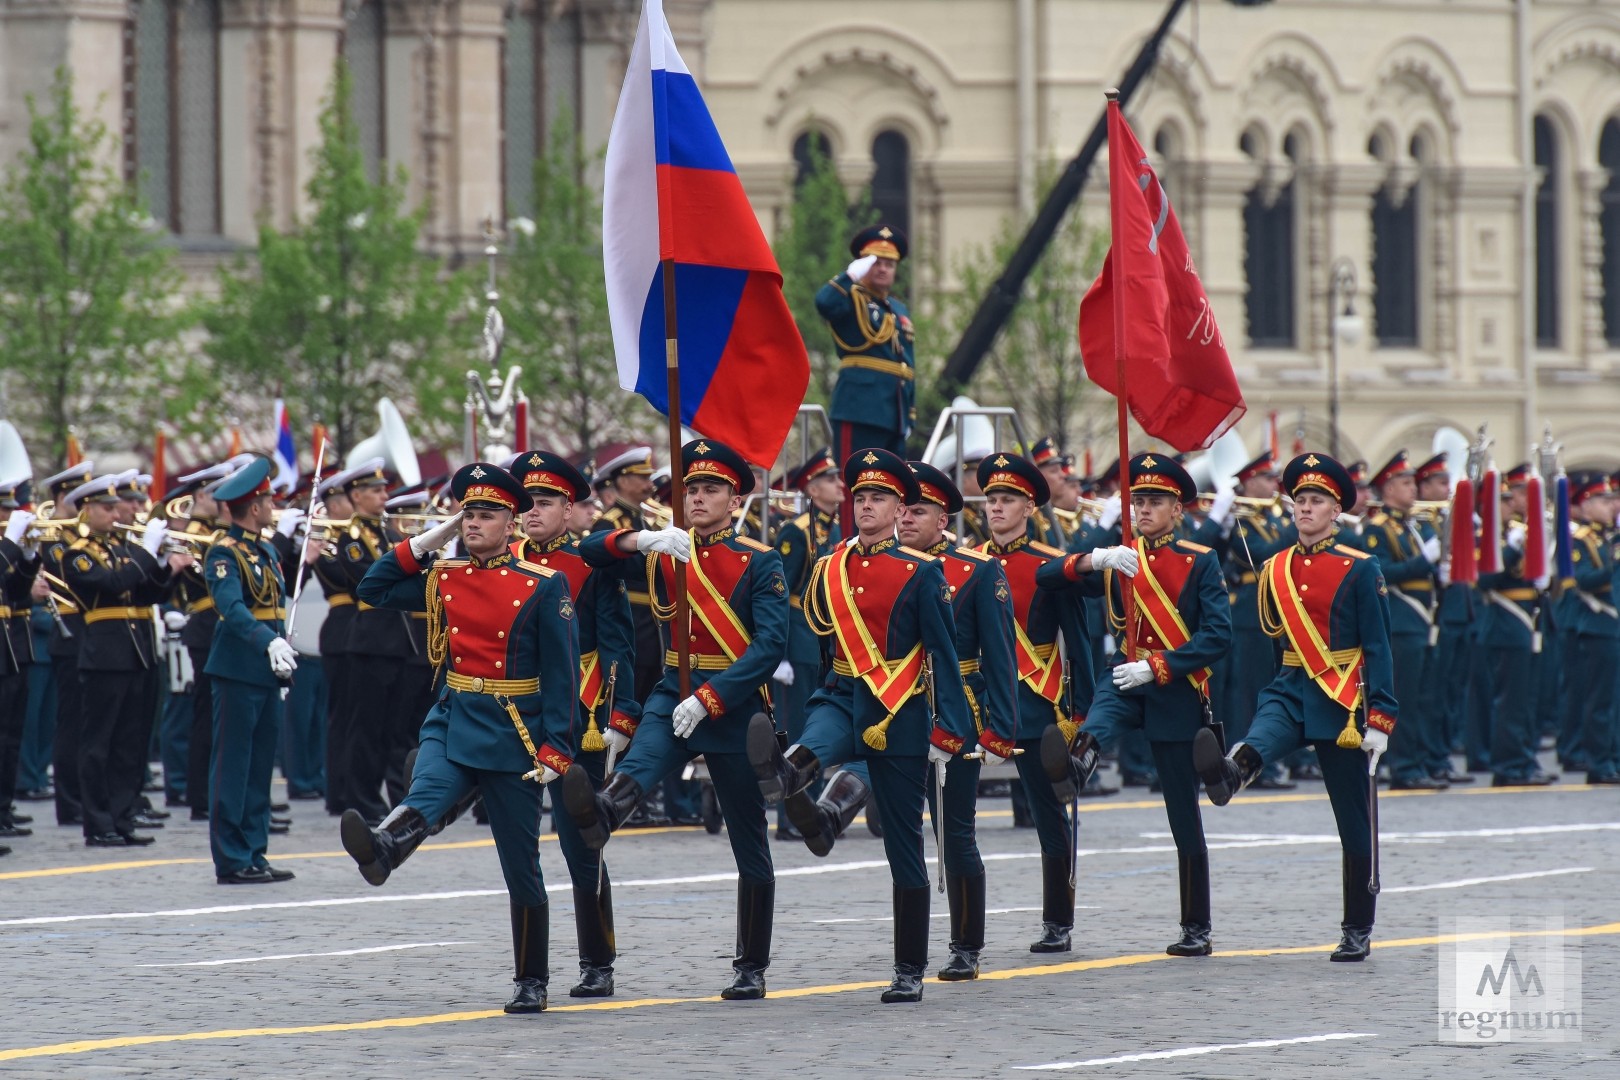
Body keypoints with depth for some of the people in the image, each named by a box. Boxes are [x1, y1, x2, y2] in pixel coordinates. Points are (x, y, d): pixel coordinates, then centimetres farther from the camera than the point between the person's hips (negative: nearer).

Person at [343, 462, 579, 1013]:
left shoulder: (543, 587, -5)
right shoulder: (442, 579, 7)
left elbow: (562, 674, -6)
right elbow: (372, 590, 10)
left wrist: (554, 750, -15)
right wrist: (432, 538, 4)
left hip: (513, 737, -3)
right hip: (452, 725, 3)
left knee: (522, 869, 5)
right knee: (423, 798, -31)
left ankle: (531, 983, 14)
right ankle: (381, 848, -62)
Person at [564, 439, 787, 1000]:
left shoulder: (761, 562, -3)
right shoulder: (666, 552, 9)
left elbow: (771, 644, -14)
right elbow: (589, 549, 2)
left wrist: (708, 699, -22)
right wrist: (640, 540, -18)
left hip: (735, 707, -2)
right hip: (673, 695, 2)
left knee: (750, 847, 5)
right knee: (639, 762, -33)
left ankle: (751, 968, 12)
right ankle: (603, 811, -65)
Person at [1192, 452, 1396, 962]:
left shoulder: (1360, 569, -4)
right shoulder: (1274, 569, 9)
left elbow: (1378, 647, -6)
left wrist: (1380, 719, -13)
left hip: (1341, 703, -3)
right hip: (1290, 691, 3)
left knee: (1354, 824, 3)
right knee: (1261, 738, -34)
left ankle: (1357, 932, 9)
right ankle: (1232, 772, -68)